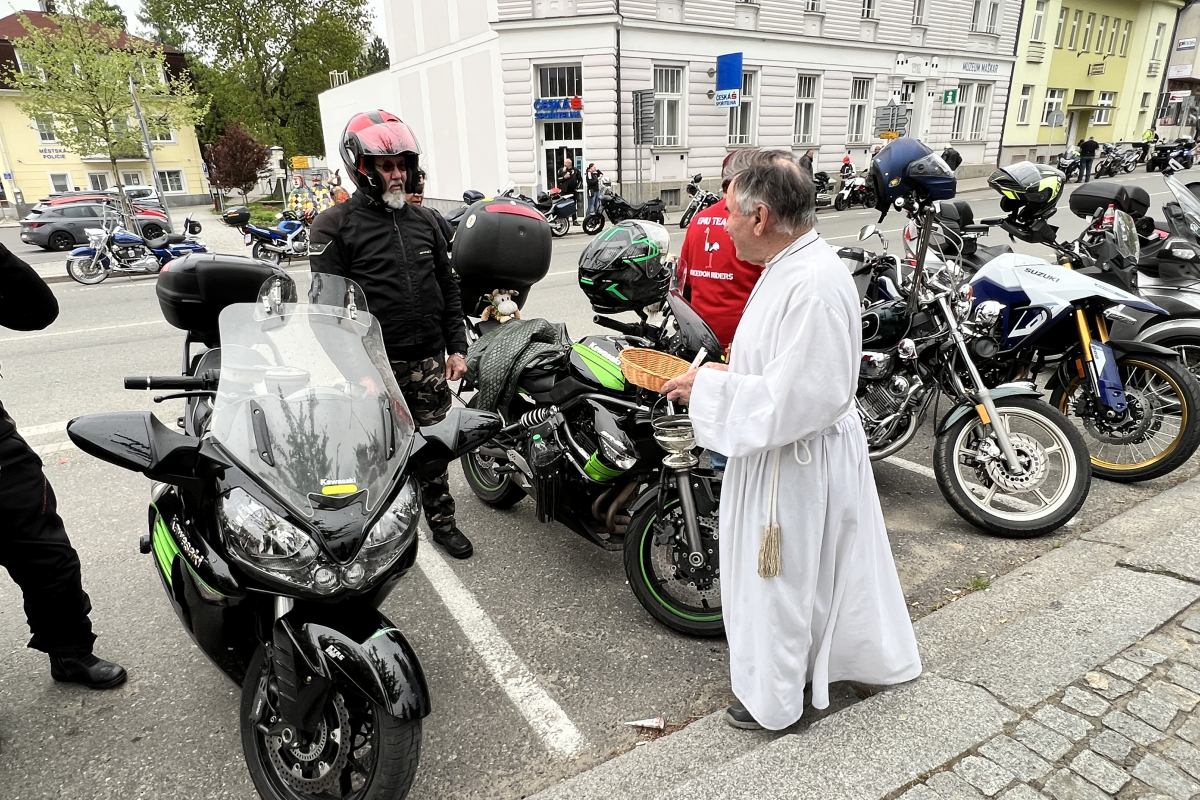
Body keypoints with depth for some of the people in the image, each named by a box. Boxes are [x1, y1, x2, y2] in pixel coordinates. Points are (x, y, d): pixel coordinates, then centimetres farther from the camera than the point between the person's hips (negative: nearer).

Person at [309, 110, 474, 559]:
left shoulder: (423, 221, 13)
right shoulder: (335, 227, -4)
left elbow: (448, 289, 16)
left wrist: (457, 348, 10)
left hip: (430, 362, 5)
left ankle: (442, 520, 29)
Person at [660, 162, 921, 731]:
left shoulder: (813, 286, -28)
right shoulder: (791, 265, 6)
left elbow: (795, 400, -30)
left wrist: (711, 389, -23)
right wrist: (726, 375, 4)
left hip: (794, 462, -10)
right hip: (790, 452, 10)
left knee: (779, 579, 9)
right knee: (824, 568, 27)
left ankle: (772, 700, 33)